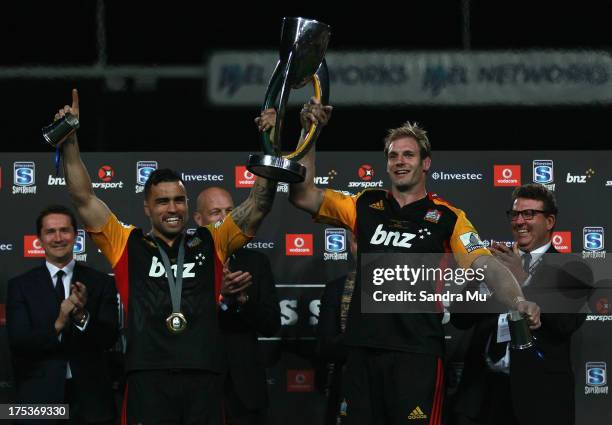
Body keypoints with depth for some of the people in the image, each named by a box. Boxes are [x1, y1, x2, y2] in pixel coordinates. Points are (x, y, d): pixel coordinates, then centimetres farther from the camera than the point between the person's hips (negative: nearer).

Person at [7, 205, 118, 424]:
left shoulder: (101, 282, 4)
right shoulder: (20, 286, 2)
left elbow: (109, 338, -4)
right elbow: (17, 342, -7)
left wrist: (83, 316, -23)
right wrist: (58, 325, -23)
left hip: (89, 399, 1)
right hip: (39, 399, -1)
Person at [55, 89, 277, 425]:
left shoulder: (210, 244, 15)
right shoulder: (128, 245, 13)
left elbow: (258, 206, 10)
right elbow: (83, 199, 9)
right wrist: (70, 142, 1)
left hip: (203, 376, 1)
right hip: (148, 378, -1)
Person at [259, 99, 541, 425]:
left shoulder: (447, 217, 2)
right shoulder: (365, 206, 12)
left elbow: (487, 266, -8)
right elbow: (303, 195, 10)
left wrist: (518, 301, -28)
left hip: (417, 352, -4)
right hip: (363, 347, 4)